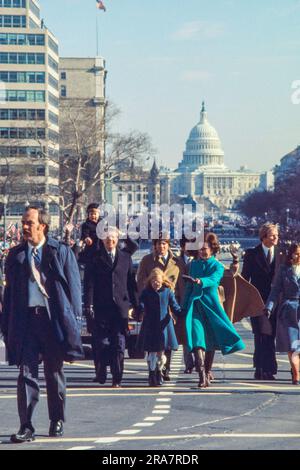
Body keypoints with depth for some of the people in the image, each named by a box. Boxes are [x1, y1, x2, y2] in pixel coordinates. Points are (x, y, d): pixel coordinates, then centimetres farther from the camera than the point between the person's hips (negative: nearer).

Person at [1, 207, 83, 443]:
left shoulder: (62, 252, 1)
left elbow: (73, 286, 2)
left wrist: (72, 319, -4)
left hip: (54, 318, -1)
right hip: (25, 319, 2)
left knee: (55, 373, 10)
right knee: (26, 373, -4)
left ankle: (57, 421, 24)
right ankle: (26, 426, -3)